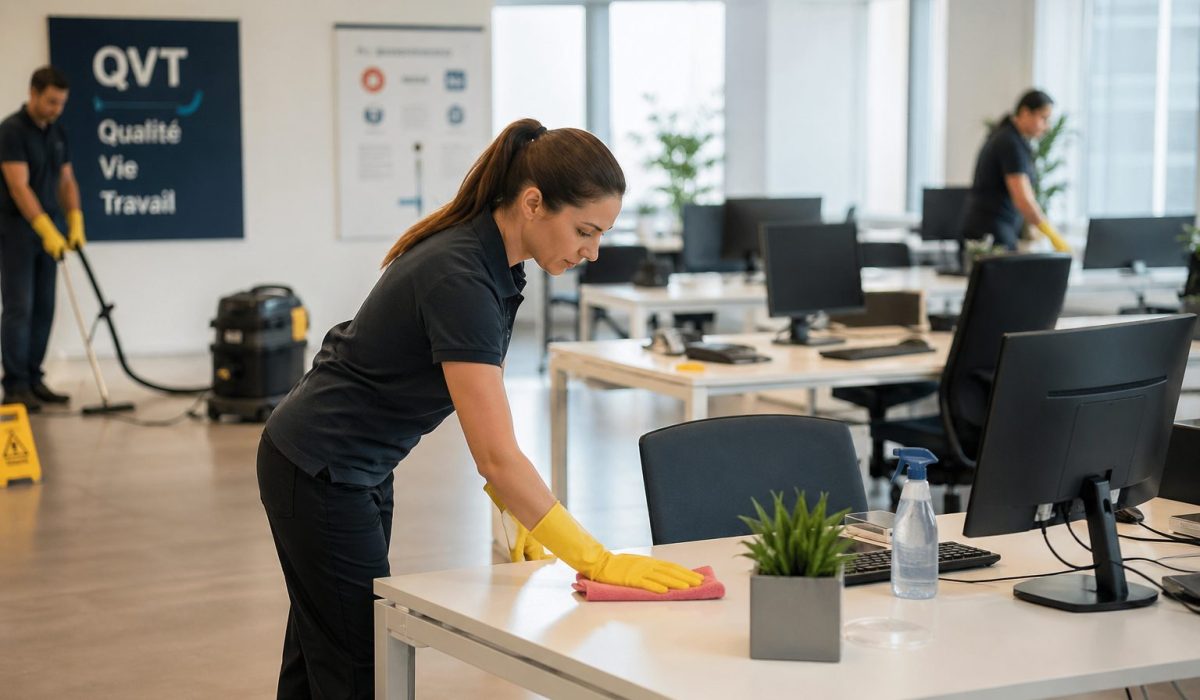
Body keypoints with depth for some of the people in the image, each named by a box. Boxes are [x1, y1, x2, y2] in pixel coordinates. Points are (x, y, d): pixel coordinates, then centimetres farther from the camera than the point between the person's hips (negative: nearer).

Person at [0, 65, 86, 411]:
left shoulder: (57, 132, 10)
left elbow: (66, 181, 11)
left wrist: (75, 222, -3)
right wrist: (46, 230, -27)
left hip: (47, 232, 8)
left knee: (43, 309, 7)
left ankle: (32, 380, 13)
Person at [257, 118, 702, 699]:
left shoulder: (494, 259, -2)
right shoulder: (460, 279, -30)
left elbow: (485, 409, 7)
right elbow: (496, 455, -33)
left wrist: (518, 514, -2)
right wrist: (598, 563, -31)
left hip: (360, 471, 9)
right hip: (318, 475, -9)